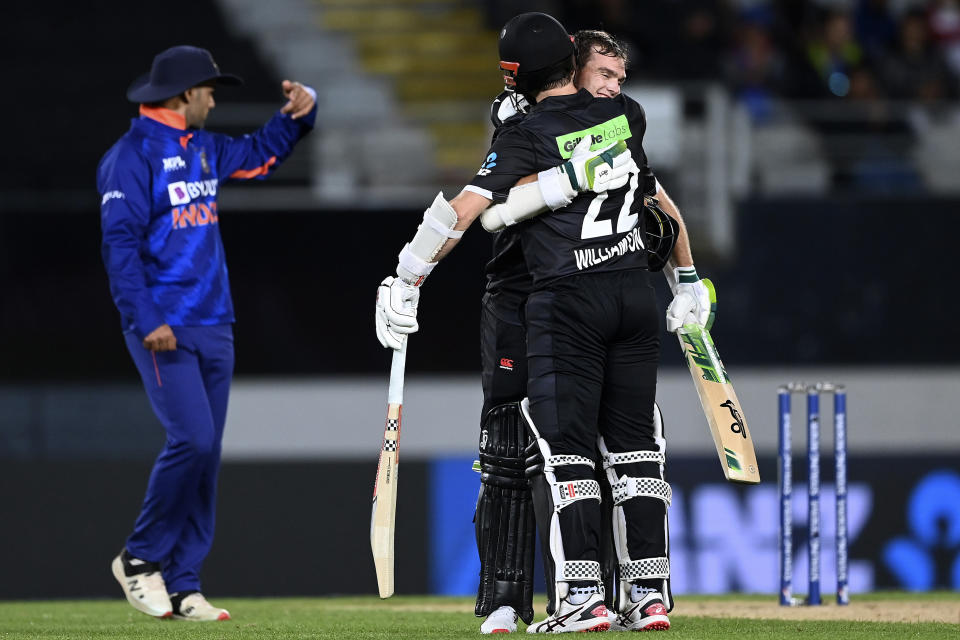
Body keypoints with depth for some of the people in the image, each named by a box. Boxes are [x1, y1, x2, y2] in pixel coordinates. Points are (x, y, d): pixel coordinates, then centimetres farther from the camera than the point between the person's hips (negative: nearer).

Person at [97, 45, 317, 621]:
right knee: (193, 440, -18)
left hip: (214, 327, 8)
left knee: (206, 454, 4)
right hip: (163, 330, -8)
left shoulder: (204, 149, 16)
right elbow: (121, 244, -15)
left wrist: (300, 111, 13)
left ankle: (182, 587, 7)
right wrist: (146, 321, -22)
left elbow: (260, 154, 32)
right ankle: (140, 558, -1)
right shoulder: (133, 156, -9)